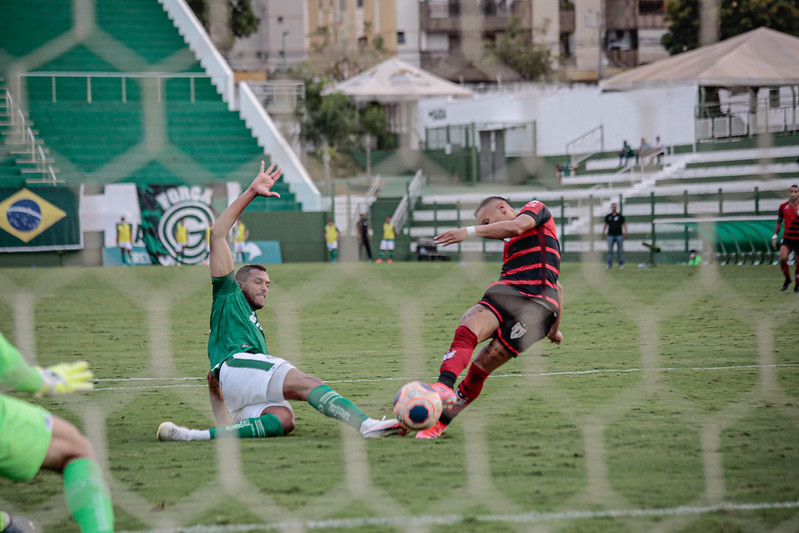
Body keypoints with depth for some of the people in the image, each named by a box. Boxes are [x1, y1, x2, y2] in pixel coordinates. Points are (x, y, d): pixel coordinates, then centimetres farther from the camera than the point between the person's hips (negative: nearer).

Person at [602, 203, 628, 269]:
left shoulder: (620, 216, 4)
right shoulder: (608, 216, 10)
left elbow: (624, 224, 5)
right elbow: (605, 225, 17)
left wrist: (625, 233, -6)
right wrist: (603, 233, 13)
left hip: (619, 235, -1)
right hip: (610, 236, 2)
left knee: (620, 250, 1)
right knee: (610, 251, -4)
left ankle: (621, 264, 6)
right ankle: (609, 264, -4)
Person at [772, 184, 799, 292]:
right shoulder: (783, 207, 3)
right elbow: (779, 222, 13)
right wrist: (775, 236, 8)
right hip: (787, 237, 1)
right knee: (782, 258, -19)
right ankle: (787, 279, 4)